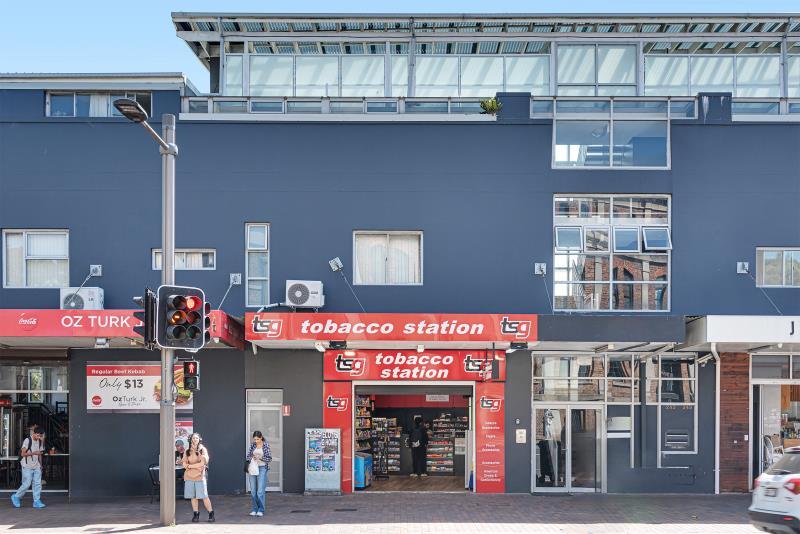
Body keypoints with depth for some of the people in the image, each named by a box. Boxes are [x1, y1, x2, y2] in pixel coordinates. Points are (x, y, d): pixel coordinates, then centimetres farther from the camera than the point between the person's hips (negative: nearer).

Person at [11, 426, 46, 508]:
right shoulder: (27, 441, -12)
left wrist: (40, 465, 13)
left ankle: (37, 501, 1)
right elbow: (23, 454, -14)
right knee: (27, 484, -6)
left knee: (38, 484, -2)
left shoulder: (40, 442, 8)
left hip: (36, 467, 6)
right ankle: (16, 497, 14)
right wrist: (34, 453, -24)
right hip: (27, 466, -6)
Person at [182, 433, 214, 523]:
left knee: (204, 496, -6)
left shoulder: (203, 450, 2)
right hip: (189, 477, 3)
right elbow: (184, 465, 2)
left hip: (199, 476, -3)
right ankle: (196, 514, 11)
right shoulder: (187, 451, 10)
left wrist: (190, 466, -4)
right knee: (193, 497, 3)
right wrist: (197, 466, -9)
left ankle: (211, 514, 1)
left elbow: (202, 463, -8)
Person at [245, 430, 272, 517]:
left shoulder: (266, 445, -4)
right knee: (253, 490, 5)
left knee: (260, 490, -9)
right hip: (252, 468, 4)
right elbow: (248, 455, 13)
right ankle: (255, 509, 14)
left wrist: (260, 458, -16)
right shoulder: (252, 445, 5)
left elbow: (269, 458, -3)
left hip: (262, 468, -4)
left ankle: (261, 510, -3)